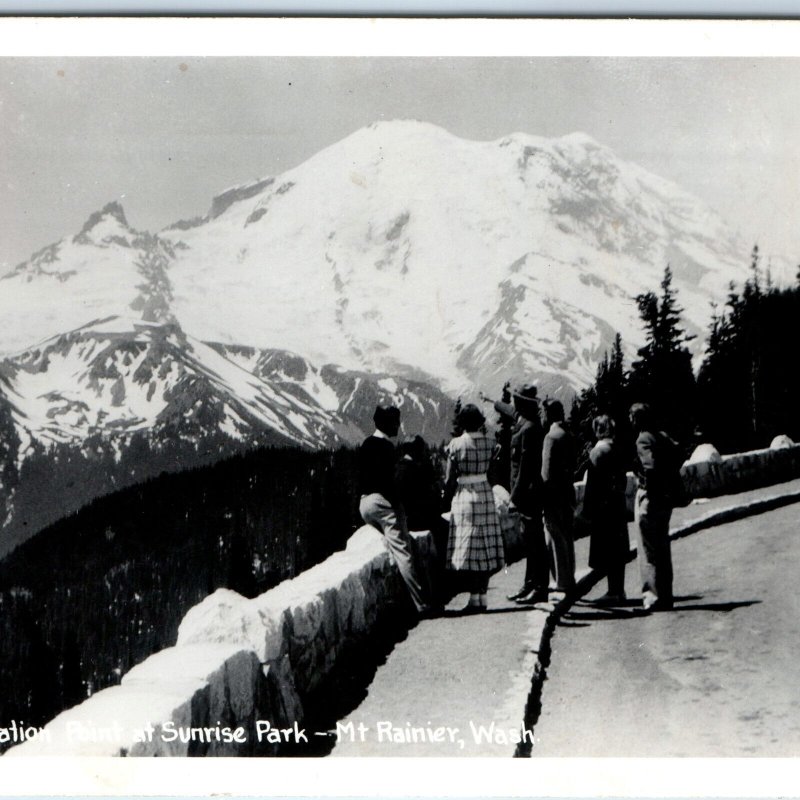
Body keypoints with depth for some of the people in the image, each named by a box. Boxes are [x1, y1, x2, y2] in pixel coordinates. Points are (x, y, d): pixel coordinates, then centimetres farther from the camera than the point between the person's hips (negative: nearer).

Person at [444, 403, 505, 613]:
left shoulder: (456, 444, -11)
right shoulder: (489, 443, 0)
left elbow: (449, 479, -7)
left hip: (465, 496, -4)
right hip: (485, 493, 4)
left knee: (468, 548, 1)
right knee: (485, 547, 9)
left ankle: (474, 599, 0)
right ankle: (482, 597, 13)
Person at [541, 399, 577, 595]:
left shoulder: (551, 436, -15)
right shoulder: (568, 435, 12)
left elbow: (547, 471, -17)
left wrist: (545, 496, -14)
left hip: (554, 494, -9)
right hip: (567, 492, 9)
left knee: (555, 539, -4)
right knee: (566, 537, 14)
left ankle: (562, 583, -2)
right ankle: (569, 581, 20)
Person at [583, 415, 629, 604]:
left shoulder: (598, 451, -13)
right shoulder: (618, 449, 7)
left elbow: (592, 484, -14)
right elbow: (623, 479, 12)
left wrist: (587, 509, -10)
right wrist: (619, 495, 18)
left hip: (603, 505, -7)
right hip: (619, 505, 8)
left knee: (607, 552, -3)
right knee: (618, 551, 12)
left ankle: (614, 592, -2)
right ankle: (619, 591, 18)